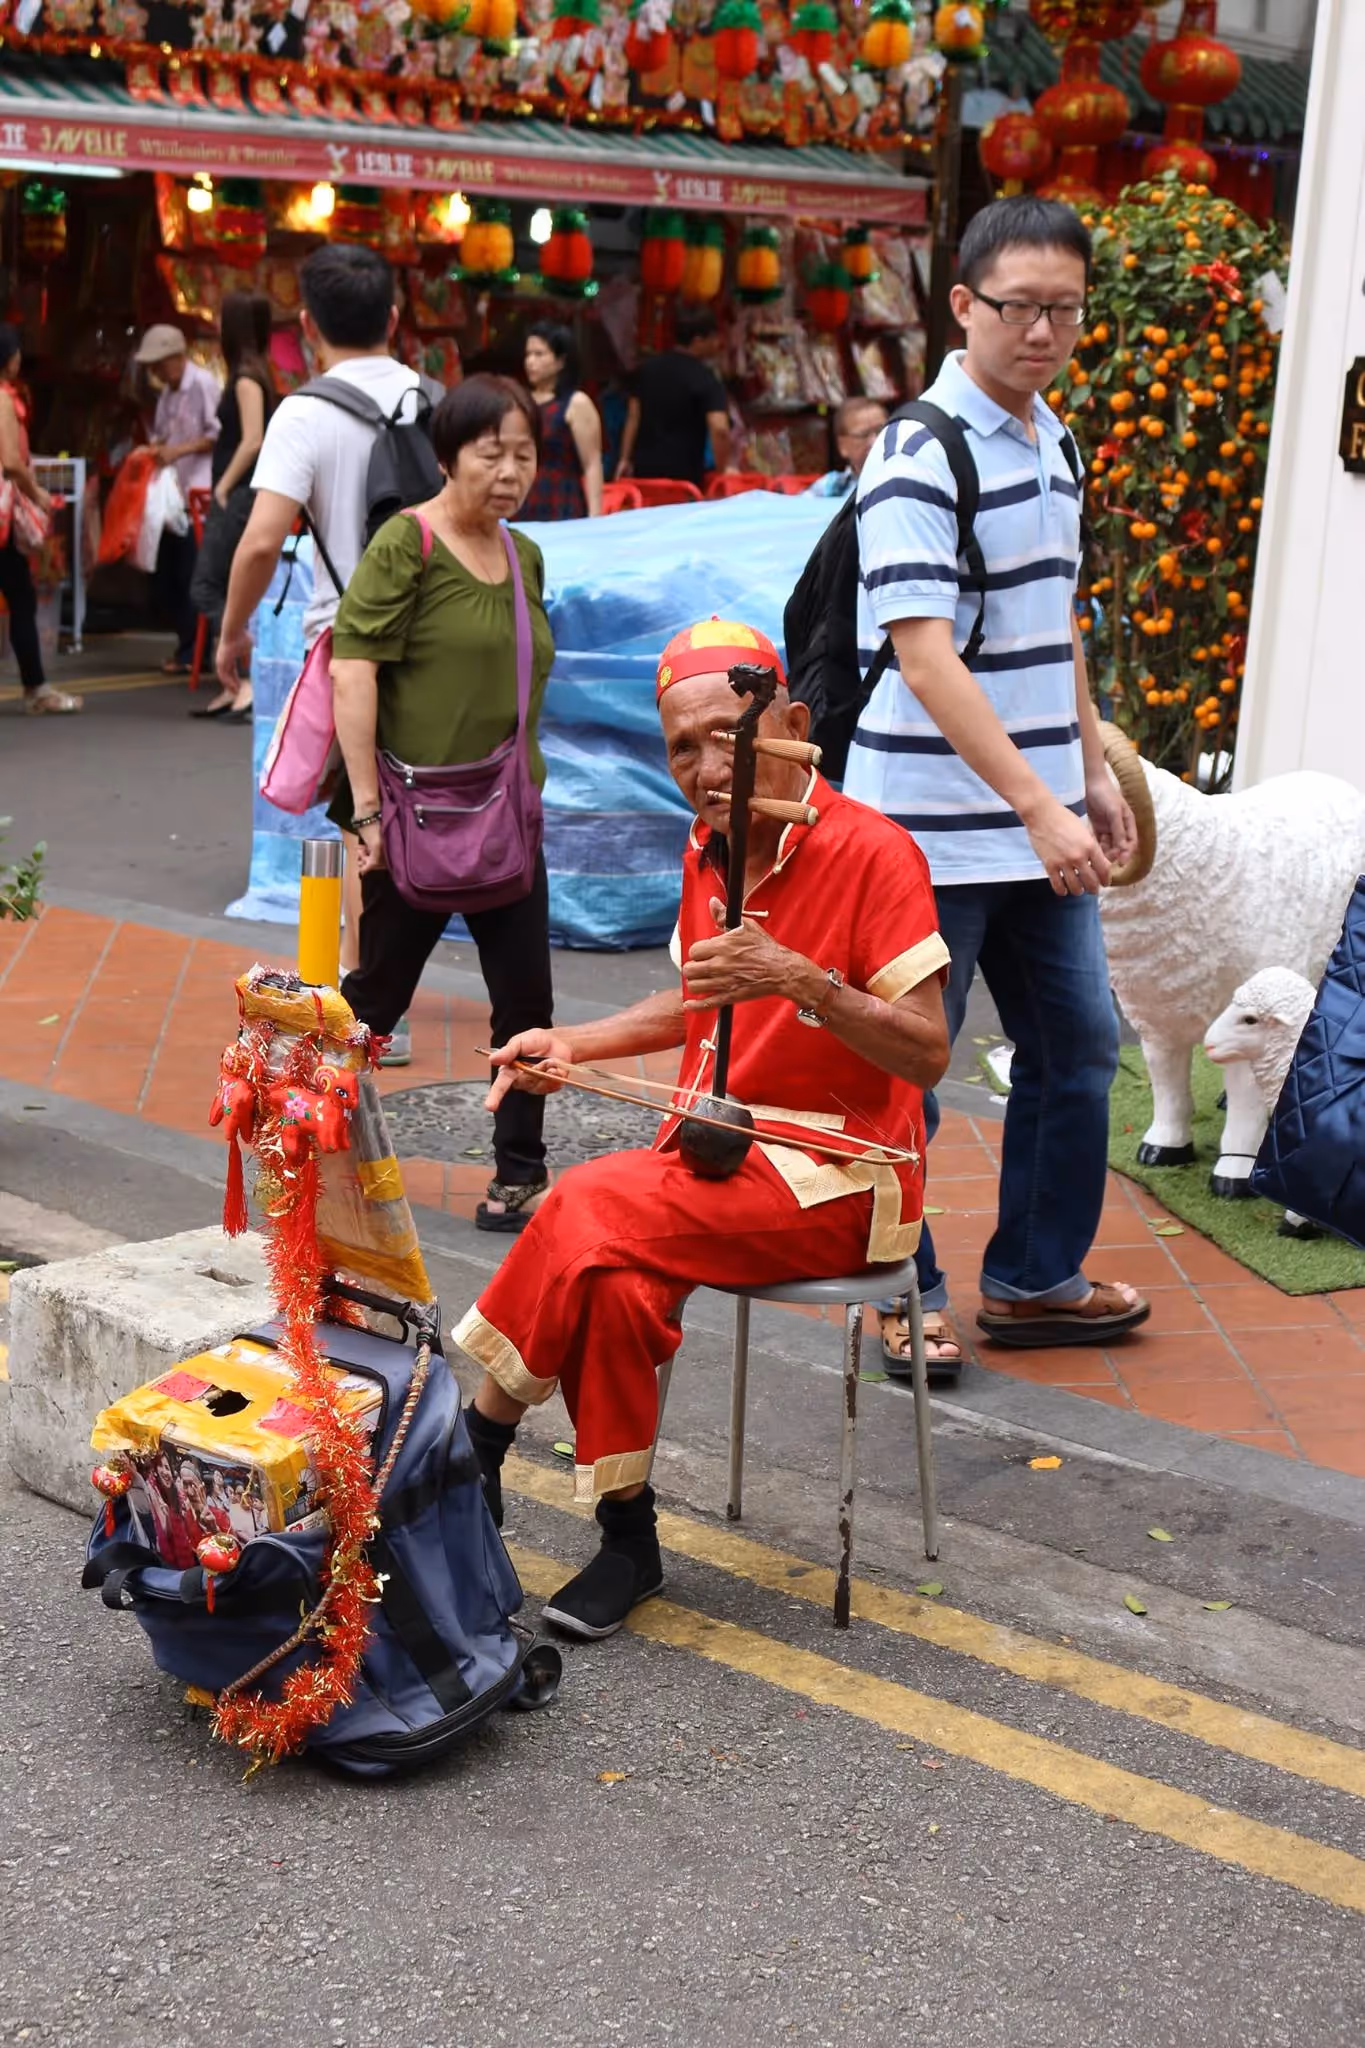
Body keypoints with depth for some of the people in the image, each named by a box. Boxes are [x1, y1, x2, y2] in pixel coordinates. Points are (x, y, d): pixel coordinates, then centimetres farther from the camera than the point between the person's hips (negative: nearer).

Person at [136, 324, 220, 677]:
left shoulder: (204, 385, -8)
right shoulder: (167, 392, 17)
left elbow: (218, 435, -14)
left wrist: (180, 449, -18)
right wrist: (153, 450, 5)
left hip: (198, 496, -9)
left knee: (191, 578, -7)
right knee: (167, 576, 10)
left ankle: (192, 653, 0)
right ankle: (187, 645, 19)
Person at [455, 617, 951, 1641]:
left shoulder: (872, 853, -13)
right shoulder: (708, 853, 9)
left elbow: (928, 1055, -17)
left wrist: (802, 979, -30)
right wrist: (569, 1045, 10)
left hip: (841, 1180, -6)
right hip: (718, 1154, 6)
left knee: (591, 1207, -25)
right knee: (613, 1276, -23)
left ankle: (479, 1443, -5)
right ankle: (628, 1538, -10)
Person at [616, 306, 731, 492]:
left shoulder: (648, 367, 6)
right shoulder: (705, 379, -13)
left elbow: (633, 417, 10)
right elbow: (719, 428, -25)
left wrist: (625, 459, 16)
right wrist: (723, 468, -13)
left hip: (644, 468, 6)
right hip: (683, 475, -6)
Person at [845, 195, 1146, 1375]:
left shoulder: (1054, 444, 11)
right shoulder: (920, 458, -15)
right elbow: (925, 662, -23)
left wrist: (1093, 777, 17)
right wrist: (1039, 809, -28)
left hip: (1043, 821, 8)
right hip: (935, 826, -8)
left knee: (1078, 1046, 13)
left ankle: (1035, 1279, 28)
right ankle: (905, 1298, 21)